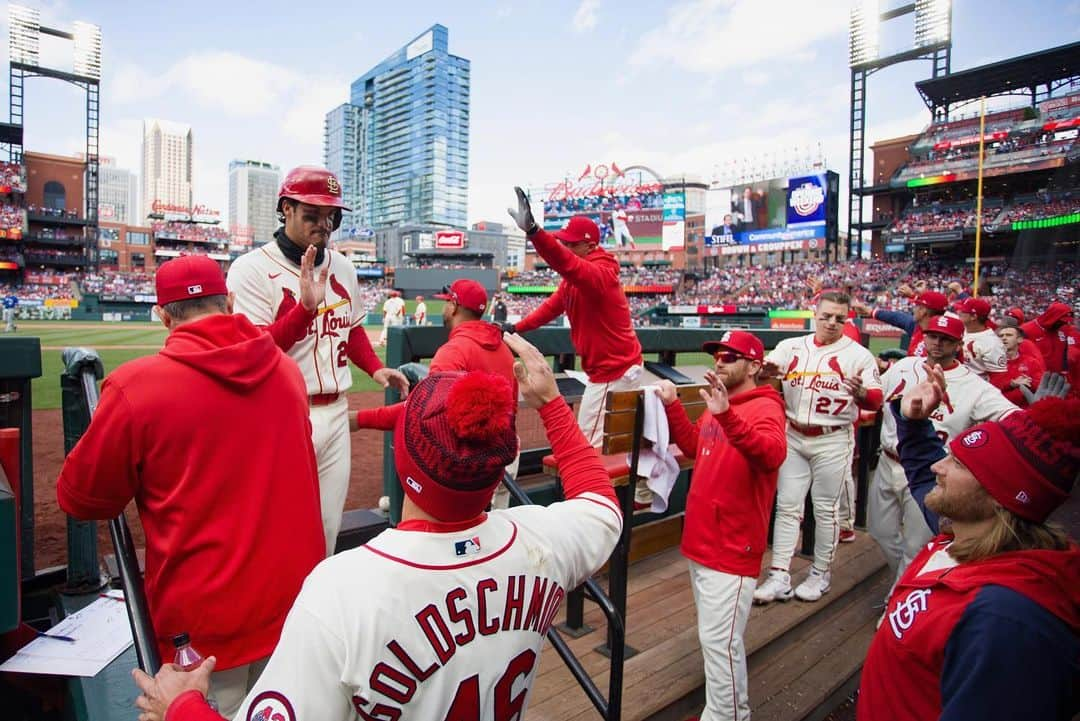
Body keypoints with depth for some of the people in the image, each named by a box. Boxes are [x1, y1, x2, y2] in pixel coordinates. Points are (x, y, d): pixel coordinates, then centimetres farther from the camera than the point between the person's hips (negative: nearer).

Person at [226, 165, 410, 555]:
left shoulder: (342, 266, 9)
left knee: (328, 530, 16)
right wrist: (306, 307, -30)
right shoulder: (252, 269, -9)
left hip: (335, 413, 6)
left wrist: (375, 368, 4)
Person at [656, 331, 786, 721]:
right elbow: (694, 446, 24)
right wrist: (672, 406, 13)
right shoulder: (719, 404, 10)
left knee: (719, 641, -1)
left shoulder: (764, 408, -17)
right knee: (716, 636, 24)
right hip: (702, 542, 9)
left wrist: (726, 415, -51)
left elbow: (772, 455, -38)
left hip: (732, 548, -9)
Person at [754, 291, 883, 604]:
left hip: (833, 441, -3)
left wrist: (861, 393, -36)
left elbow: (876, 400, -13)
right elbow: (764, 368, -10)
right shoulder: (792, 346, 3)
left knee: (826, 509, 8)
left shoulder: (858, 354, -6)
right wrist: (767, 370, -35)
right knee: (787, 506, 6)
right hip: (793, 437, 3)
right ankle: (779, 578, 14)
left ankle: (820, 574, 26)